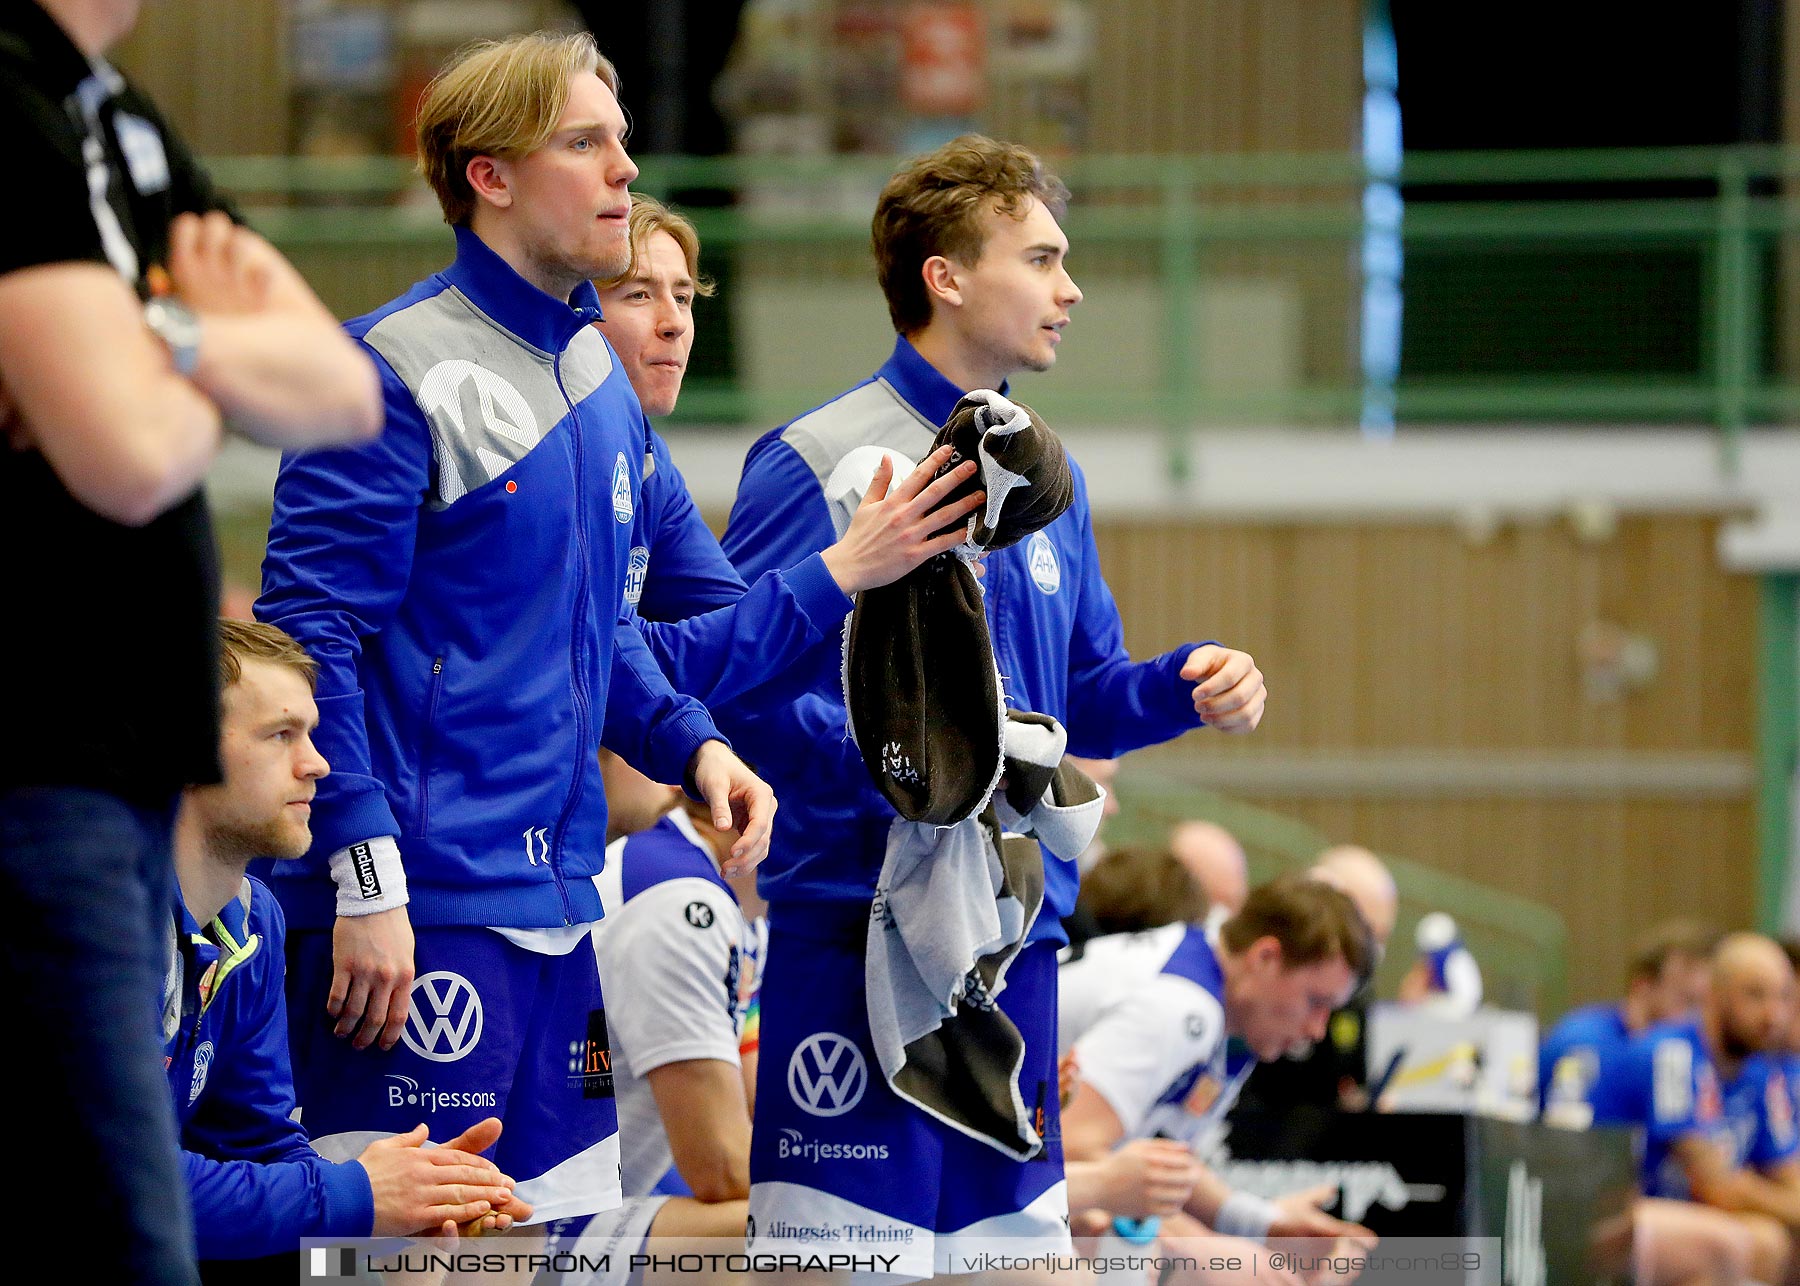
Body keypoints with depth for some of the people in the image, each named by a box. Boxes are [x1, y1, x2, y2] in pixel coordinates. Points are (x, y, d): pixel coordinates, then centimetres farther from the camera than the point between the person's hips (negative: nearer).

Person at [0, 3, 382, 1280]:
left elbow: (346, 394, 10)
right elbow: (129, 455, -25)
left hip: (116, 761, 10)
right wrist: (223, 373, -2)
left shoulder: (113, 113, 16)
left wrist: (175, 339, -11)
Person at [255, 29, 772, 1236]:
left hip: (560, 897, 8)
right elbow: (311, 636, -14)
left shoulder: (602, 381, 15)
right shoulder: (400, 373, -11)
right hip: (423, 909, -8)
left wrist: (692, 743, 6)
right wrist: (366, 885, -19)